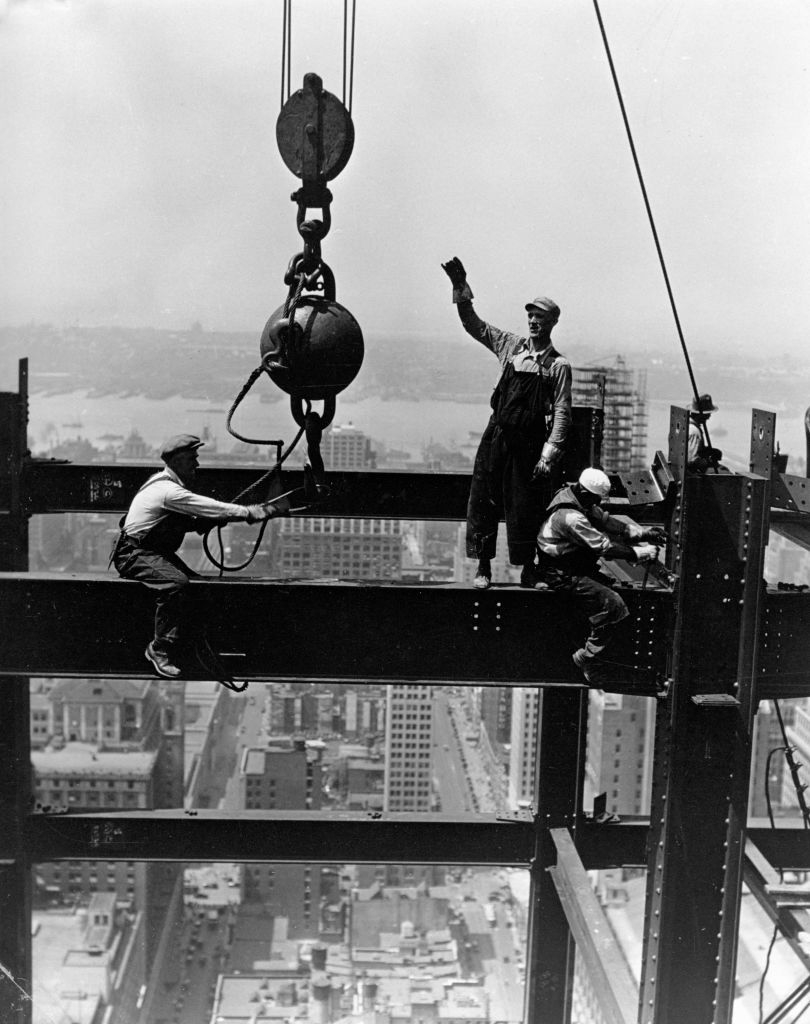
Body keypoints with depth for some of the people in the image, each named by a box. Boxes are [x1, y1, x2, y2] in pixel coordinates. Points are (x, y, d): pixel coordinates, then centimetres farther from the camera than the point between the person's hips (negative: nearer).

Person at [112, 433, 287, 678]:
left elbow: (192, 523, 10)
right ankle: (160, 649, -24)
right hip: (134, 554, -10)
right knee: (175, 582, -32)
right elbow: (216, 510, -26)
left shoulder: (172, 484, 10)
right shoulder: (169, 491, -22)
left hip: (155, 551, 10)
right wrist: (262, 511, -25)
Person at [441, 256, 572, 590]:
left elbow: (562, 413, -6)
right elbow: (473, 324, 7)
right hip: (497, 436, 3)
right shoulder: (511, 346, 6)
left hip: (530, 443, -3)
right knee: (483, 501, 4)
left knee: (525, 506, 3)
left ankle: (528, 568, 18)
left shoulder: (559, 365, -3)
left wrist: (549, 454, -14)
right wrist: (460, 286, -4)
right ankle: (483, 567, 14)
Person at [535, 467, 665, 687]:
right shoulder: (570, 517, -28)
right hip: (562, 575, -10)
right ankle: (589, 658, -5)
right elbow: (606, 548, -26)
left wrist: (643, 532, -3)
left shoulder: (580, 499, 2)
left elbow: (605, 520, 8)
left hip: (577, 563, 10)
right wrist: (644, 553, -19)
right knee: (613, 604, -19)